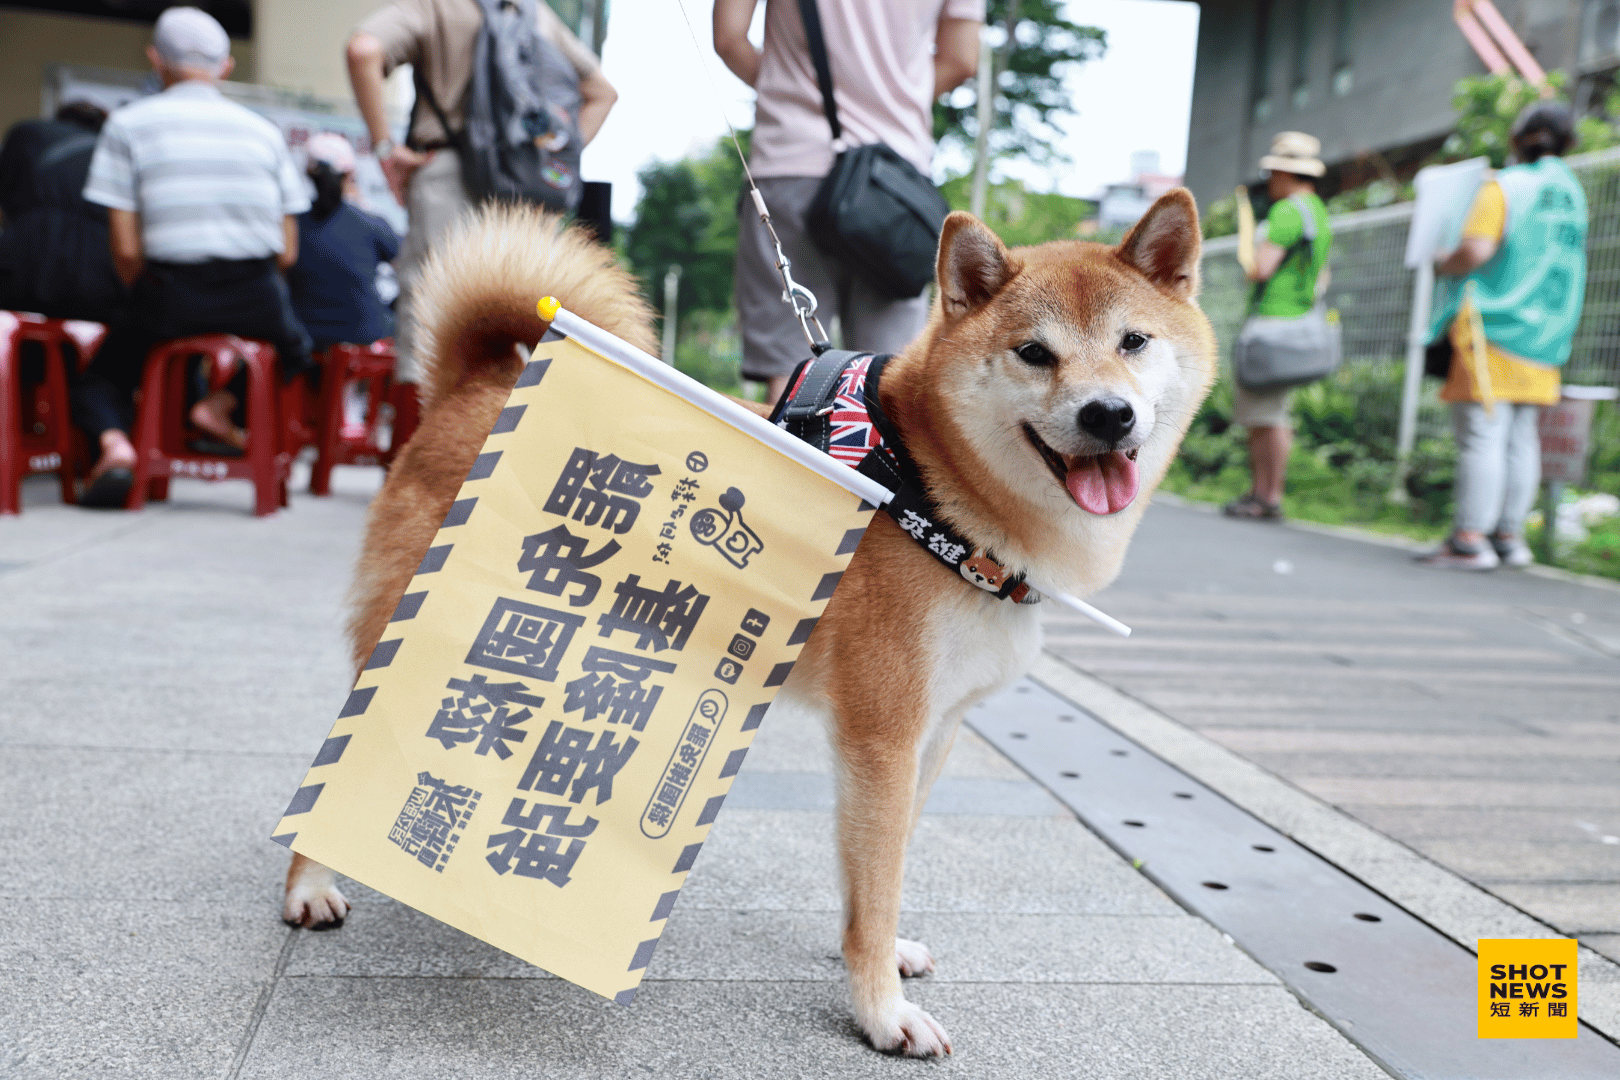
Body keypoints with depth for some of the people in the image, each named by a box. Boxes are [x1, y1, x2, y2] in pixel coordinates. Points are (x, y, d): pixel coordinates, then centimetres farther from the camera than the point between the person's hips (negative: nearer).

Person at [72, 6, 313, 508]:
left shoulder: (129, 123, 4)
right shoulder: (264, 130, 11)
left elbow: (126, 249, -2)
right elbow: (288, 254, 6)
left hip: (169, 296, -1)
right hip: (256, 299, 1)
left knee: (103, 372, 24)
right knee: (294, 348, 34)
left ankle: (112, 439, -9)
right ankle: (222, 403, 7)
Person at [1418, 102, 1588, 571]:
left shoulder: (1503, 186, -9)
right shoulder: (1572, 191, 14)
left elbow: (1474, 251, -20)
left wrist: (1443, 263, -1)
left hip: (1494, 325, -7)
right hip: (1544, 331, 7)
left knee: (1481, 434, -10)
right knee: (1520, 436, 9)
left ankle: (1470, 539, -12)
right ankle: (1509, 535, 11)